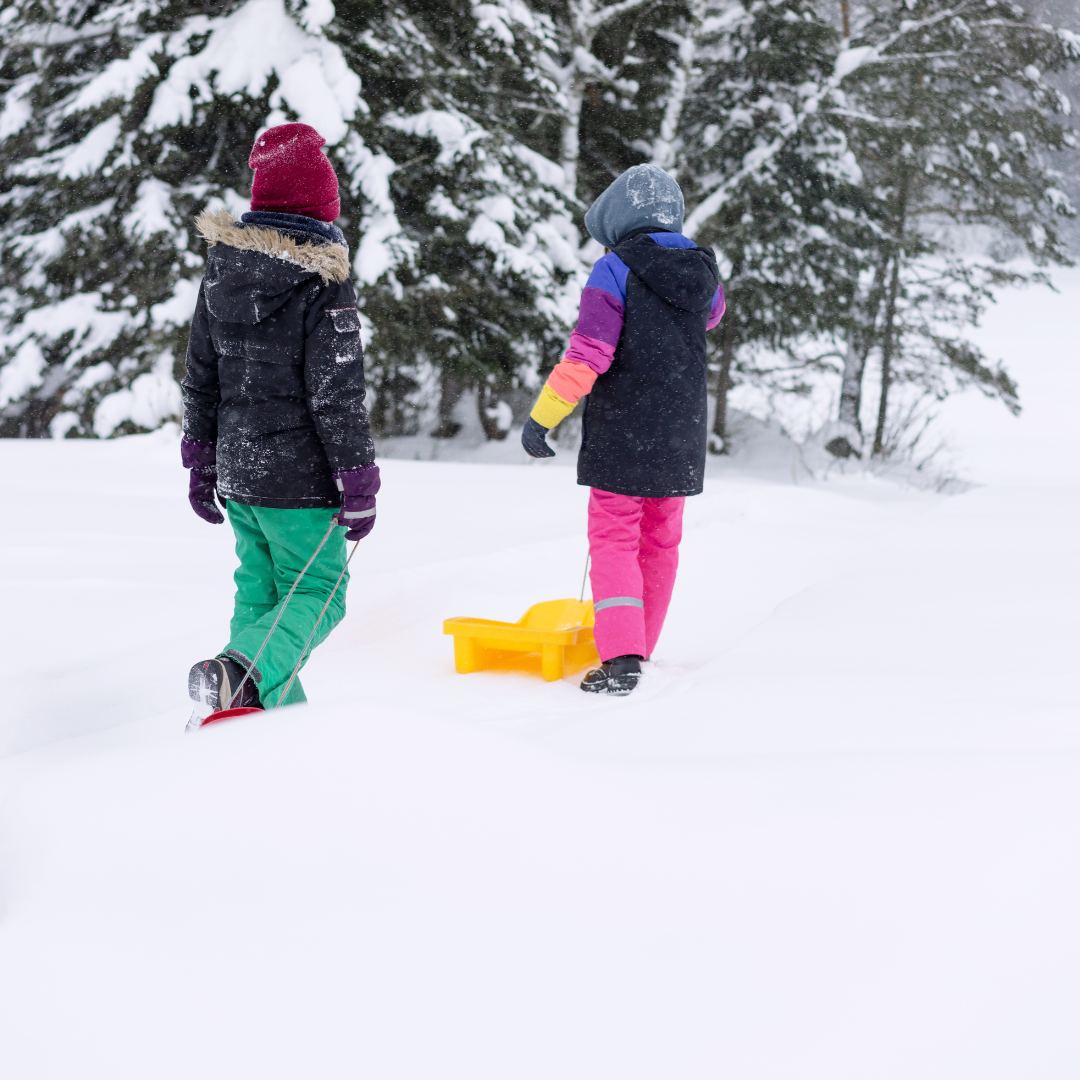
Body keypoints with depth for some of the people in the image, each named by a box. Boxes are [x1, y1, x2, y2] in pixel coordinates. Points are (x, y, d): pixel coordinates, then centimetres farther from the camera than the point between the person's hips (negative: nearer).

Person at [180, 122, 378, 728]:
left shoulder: (221, 268, 6)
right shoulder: (322, 281, -14)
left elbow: (201, 376, 12)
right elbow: (338, 394, -15)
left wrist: (201, 463, 20)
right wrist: (359, 487, -9)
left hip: (236, 470, 6)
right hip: (300, 476, -6)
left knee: (260, 589, 16)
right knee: (316, 594, 2)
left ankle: (274, 712, 14)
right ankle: (240, 673, -22)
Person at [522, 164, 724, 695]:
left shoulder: (615, 269, -13)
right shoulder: (701, 270, 4)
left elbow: (587, 357, -19)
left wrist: (541, 418, -13)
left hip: (623, 435, -5)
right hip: (680, 440, 5)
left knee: (614, 540, -2)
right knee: (660, 541, 15)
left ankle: (620, 658, -13)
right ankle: (640, 647, 26)